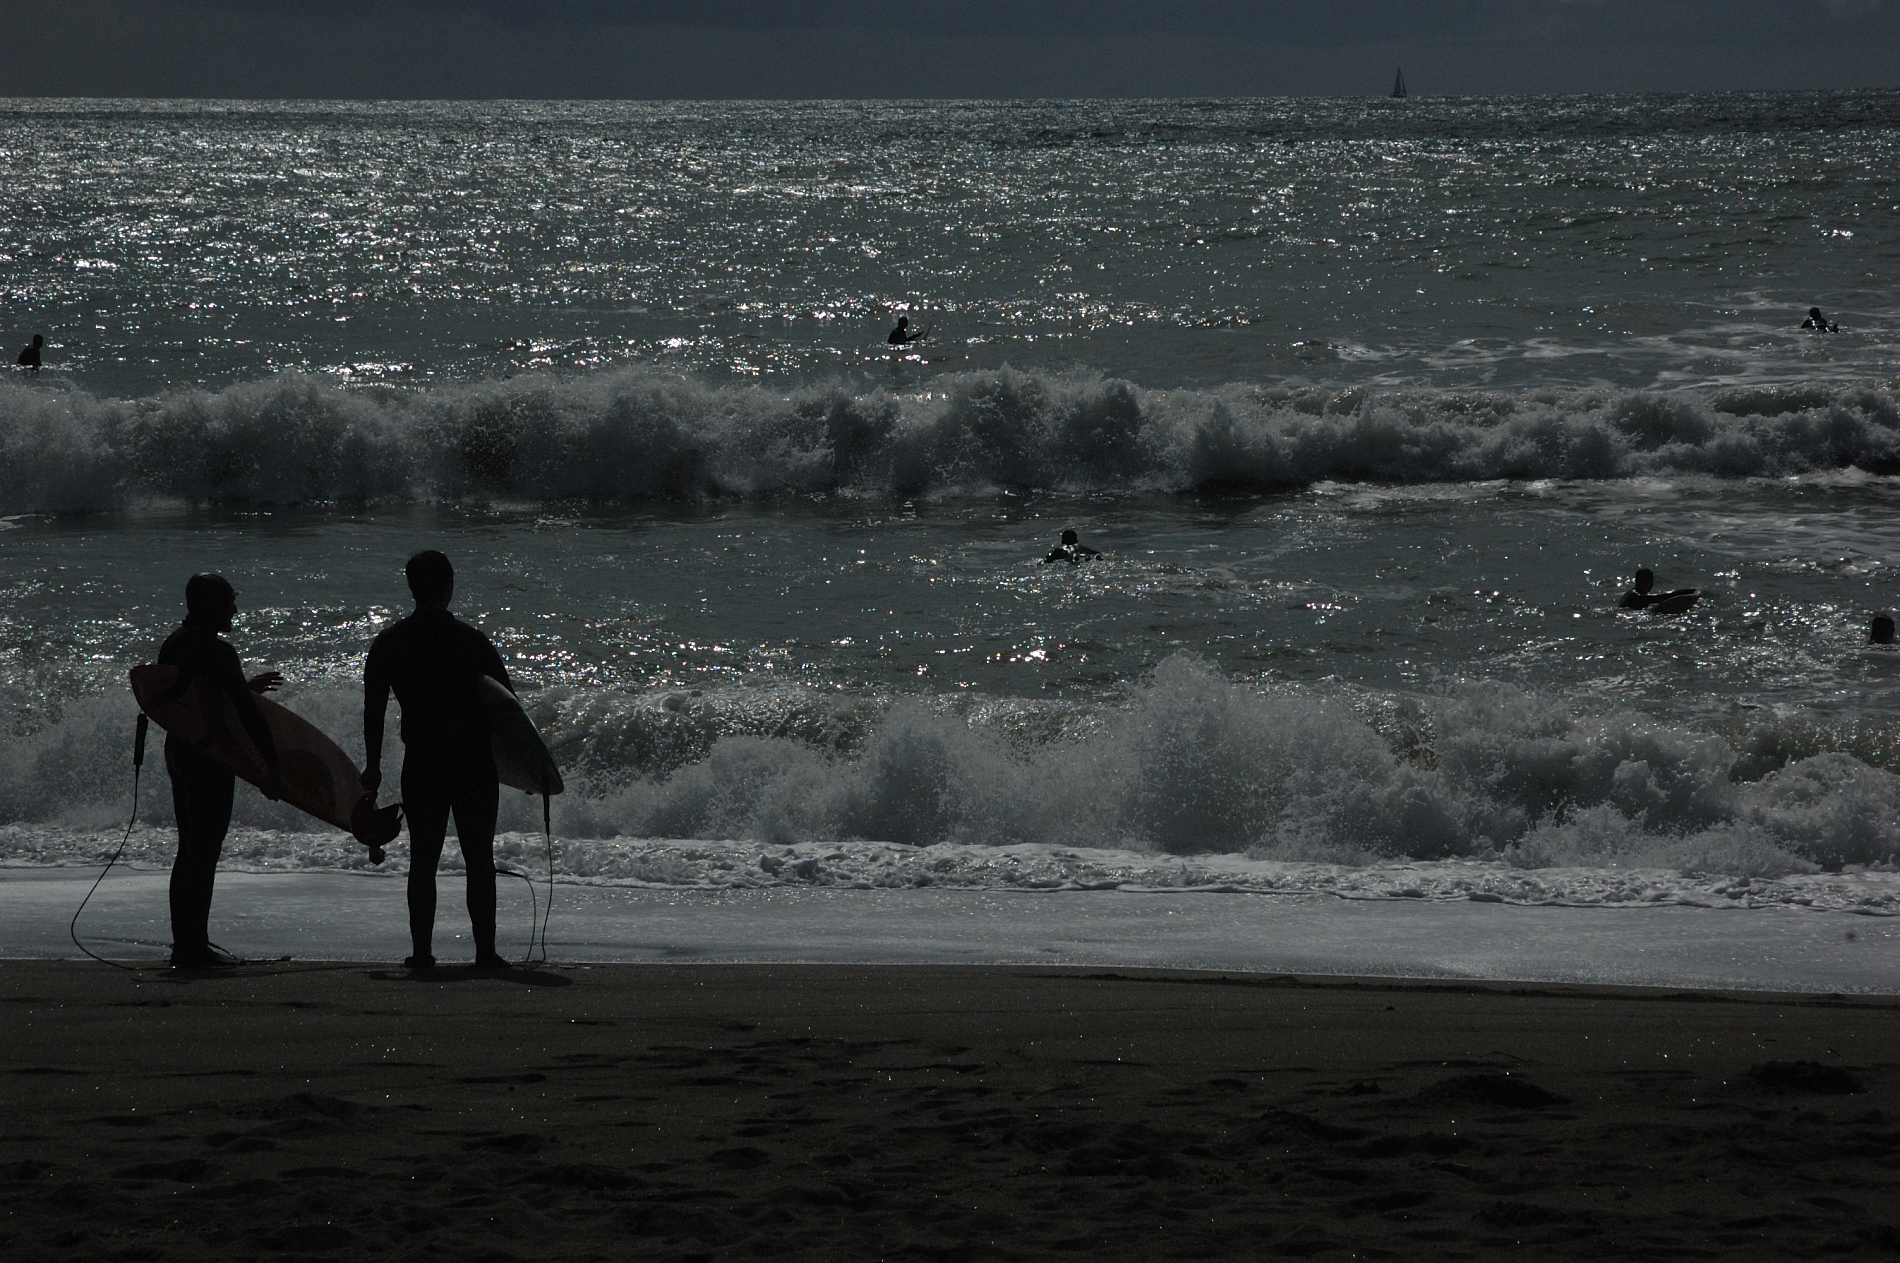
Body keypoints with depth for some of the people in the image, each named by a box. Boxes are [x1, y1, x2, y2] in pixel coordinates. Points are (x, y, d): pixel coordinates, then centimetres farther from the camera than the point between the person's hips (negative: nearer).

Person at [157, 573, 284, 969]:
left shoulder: (174, 644, 9)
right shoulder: (218, 653, -19)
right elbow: (248, 714, -20)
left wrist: (246, 687, 27)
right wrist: (271, 768, -18)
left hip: (178, 752, 9)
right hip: (210, 758, -9)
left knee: (190, 850, 16)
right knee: (204, 851, -5)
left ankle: (185, 944, 20)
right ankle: (194, 948, -4)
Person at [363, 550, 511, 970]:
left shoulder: (388, 645, 2)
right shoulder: (474, 643, -5)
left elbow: (373, 709, 4)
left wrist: (373, 765, 12)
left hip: (420, 763, 2)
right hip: (474, 762, -2)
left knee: (422, 860, 7)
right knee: (479, 860, 2)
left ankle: (422, 951, 2)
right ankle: (485, 950, -2)